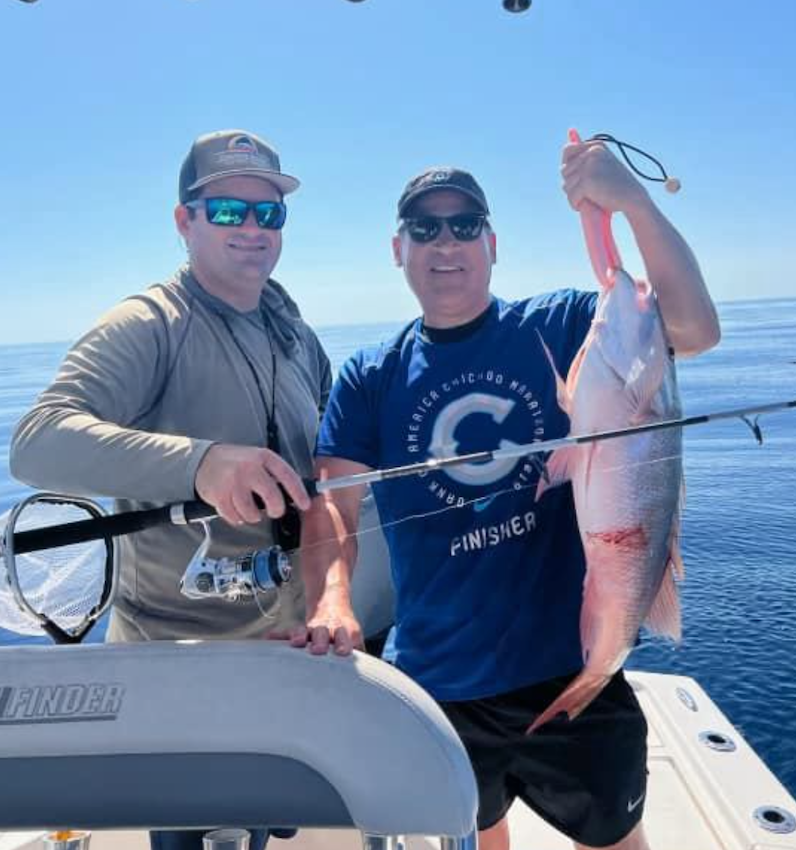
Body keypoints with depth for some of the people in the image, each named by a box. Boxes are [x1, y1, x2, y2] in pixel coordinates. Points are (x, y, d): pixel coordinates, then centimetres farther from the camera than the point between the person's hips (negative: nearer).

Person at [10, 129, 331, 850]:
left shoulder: (296, 334, 5)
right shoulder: (149, 325, -16)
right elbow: (38, 444, -32)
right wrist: (197, 462, -47)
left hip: (291, 647, 6)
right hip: (181, 662, -6)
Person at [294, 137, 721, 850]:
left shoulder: (558, 328, -5)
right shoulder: (368, 379, -2)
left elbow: (694, 329, -17)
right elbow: (332, 501, -12)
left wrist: (635, 202, -29)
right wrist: (330, 602, -30)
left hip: (573, 667, -1)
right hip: (438, 685, 1)